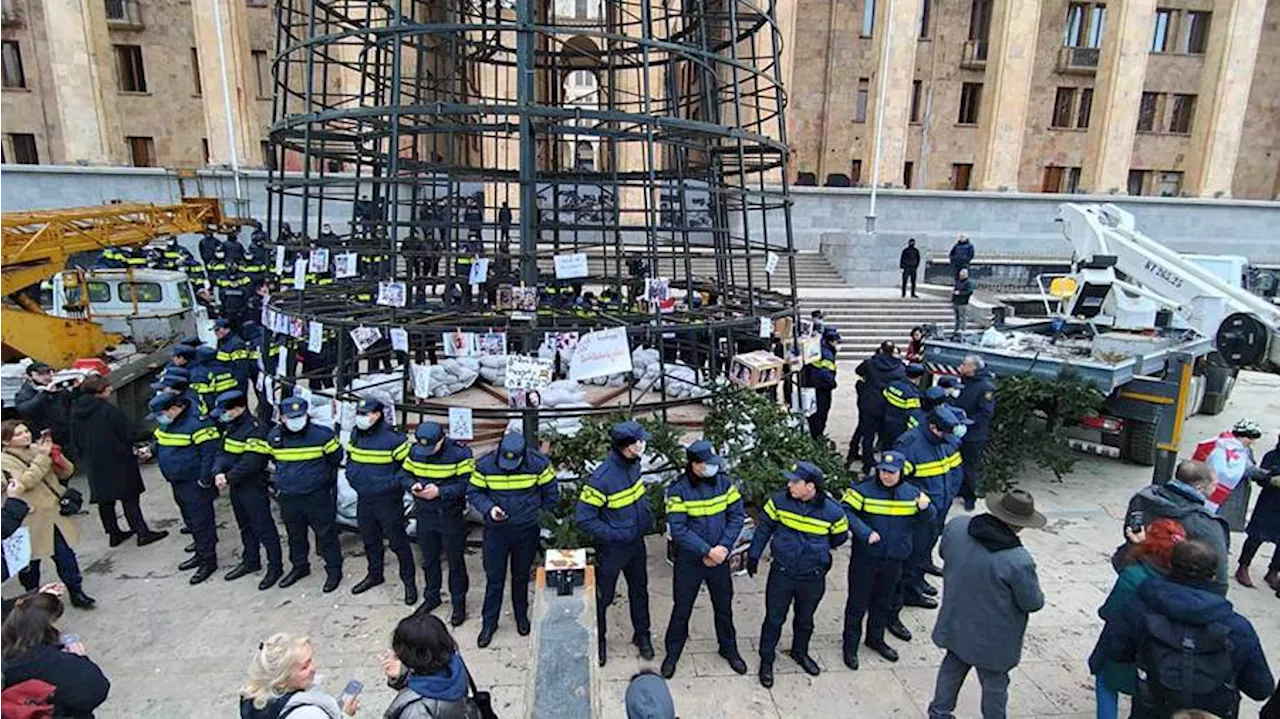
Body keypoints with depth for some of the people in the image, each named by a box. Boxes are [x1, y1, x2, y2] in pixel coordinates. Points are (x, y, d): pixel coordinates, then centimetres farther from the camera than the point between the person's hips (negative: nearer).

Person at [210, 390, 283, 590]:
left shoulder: (255, 430, -21)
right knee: (245, 526, 21)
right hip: (236, 487, 9)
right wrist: (218, 472, -11)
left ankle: (275, 567, 9)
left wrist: (228, 478, -18)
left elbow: (251, 464, -25)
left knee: (264, 528, -1)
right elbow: (223, 452, 7)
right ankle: (250, 561, 36)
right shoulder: (230, 428, 10)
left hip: (254, 488, -9)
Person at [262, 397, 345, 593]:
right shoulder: (273, 437, -3)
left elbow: (336, 457, 0)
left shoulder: (321, 435, -16)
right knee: (295, 536, 20)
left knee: (326, 534, 5)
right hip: (287, 498, 4)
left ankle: (334, 570, 18)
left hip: (317, 496, -4)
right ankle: (299, 566, 40)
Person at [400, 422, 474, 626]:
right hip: (424, 514, 5)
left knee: (455, 562, 7)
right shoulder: (414, 452, -4)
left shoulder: (459, 454, -20)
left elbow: (467, 483, -21)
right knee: (429, 559, 20)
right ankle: (431, 597, 40)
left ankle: (459, 603, 23)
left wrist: (440, 491, -30)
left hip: (451, 515, -5)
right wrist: (413, 485, -16)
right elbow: (404, 474, 5)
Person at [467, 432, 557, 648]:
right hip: (496, 531, 0)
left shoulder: (538, 464, -18)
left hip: (527, 531, 0)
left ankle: (521, 616, 40)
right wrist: (488, 508, -22)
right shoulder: (485, 465, -17)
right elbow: (474, 492, -5)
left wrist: (536, 516, -2)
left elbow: (551, 494, -4)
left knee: (521, 576, 18)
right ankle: (489, 622, 28)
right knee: (494, 578, 9)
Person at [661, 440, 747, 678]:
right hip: (689, 560, -3)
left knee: (724, 607, 19)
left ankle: (729, 648, 42)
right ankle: (673, 652, 33)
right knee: (682, 609, 12)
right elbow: (678, 529, -20)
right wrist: (707, 551, -23)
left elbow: (737, 516, -5)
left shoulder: (724, 482, -9)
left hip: (720, 558, 3)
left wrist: (723, 547, -15)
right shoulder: (678, 489, -18)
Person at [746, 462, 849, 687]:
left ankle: (800, 652, 47)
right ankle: (766, 660, 30)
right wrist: (753, 555, 6)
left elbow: (839, 537, 4)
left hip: (813, 577, 1)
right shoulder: (779, 500, -14)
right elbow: (764, 527, 0)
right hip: (781, 573, 0)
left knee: (805, 619, 22)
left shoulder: (832, 511, -17)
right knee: (774, 618, 10)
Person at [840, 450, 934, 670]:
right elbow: (845, 510, -20)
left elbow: (928, 518, 7)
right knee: (858, 603, 7)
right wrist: (865, 532, -28)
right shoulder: (864, 489, -15)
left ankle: (876, 638, 43)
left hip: (894, 560, 4)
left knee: (884, 602, 22)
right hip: (865, 558, -4)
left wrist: (925, 507, -16)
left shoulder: (911, 493, -1)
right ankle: (850, 646, 22)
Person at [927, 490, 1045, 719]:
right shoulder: (1019, 561, -33)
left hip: (956, 624, 5)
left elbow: (944, 553, 3)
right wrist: (1038, 596, 4)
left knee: (952, 668, 27)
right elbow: (1033, 603, -18)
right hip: (993, 639, -5)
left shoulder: (956, 526, -18)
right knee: (994, 684, 20)